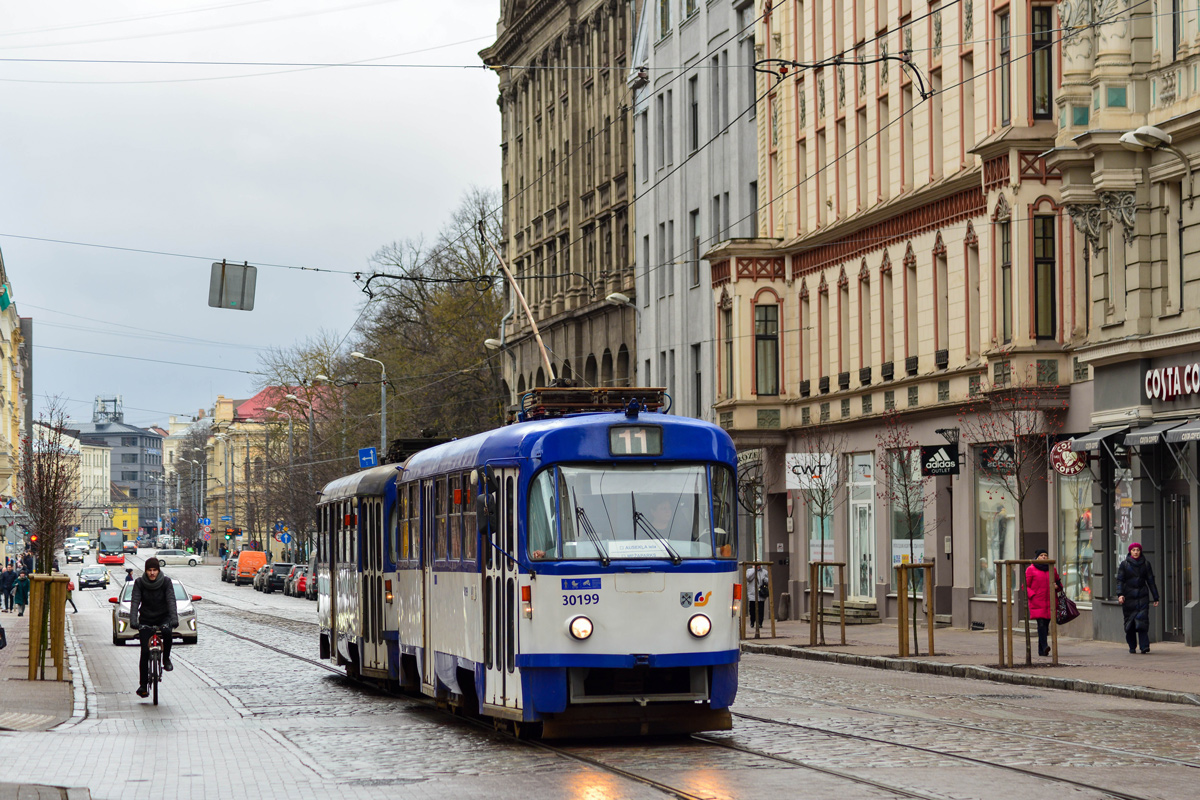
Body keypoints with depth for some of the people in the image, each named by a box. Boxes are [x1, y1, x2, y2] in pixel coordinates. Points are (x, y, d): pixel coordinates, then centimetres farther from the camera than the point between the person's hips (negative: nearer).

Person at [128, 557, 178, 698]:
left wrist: (174, 619, -36)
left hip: (163, 618, -1)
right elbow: (135, 602, -18)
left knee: (167, 633, -34)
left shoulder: (166, 582, -11)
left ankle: (166, 659, -8)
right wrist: (133, 621, -33)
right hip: (146, 620, 1)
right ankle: (142, 685, -1)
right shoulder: (139, 583, -10)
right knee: (145, 652, -9)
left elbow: (171, 601, -21)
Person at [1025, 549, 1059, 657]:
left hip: (1049, 602, 4)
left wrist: (1057, 586, 2)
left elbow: (1058, 582, 27)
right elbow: (1025, 586, 3)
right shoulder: (1030, 570, 3)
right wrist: (1033, 595, -12)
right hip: (1037, 602, -4)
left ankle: (1041, 650, 11)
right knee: (1041, 623, -18)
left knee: (1046, 624, 4)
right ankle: (1044, 646, -25)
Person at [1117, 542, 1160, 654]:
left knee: (1142, 619, -13)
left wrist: (1156, 597, 9)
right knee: (1129, 621, 2)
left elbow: (1151, 581, 11)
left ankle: (1144, 646, -18)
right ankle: (1132, 646, 13)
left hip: (1142, 596, 0)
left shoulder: (1145, 564, 9)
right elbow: (1120, 580, -2)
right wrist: (1120, 594, -17)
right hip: (1128, 597, 0)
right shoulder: (1124, 564, 5)